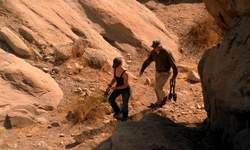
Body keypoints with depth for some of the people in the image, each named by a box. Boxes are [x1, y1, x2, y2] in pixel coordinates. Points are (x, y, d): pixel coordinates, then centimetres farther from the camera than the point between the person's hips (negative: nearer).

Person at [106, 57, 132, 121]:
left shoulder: (125, 73, -35)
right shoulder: (115, 69, -15)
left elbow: (125, 85, -26)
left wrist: (116, 88, -33)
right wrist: (109, 86, -10)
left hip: (126, 90, -6)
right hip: (118, 87, 6)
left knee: (124, 105, 8)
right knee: (111, 99, -8)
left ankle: (125, 116, 41)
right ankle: (118, 111, 23)